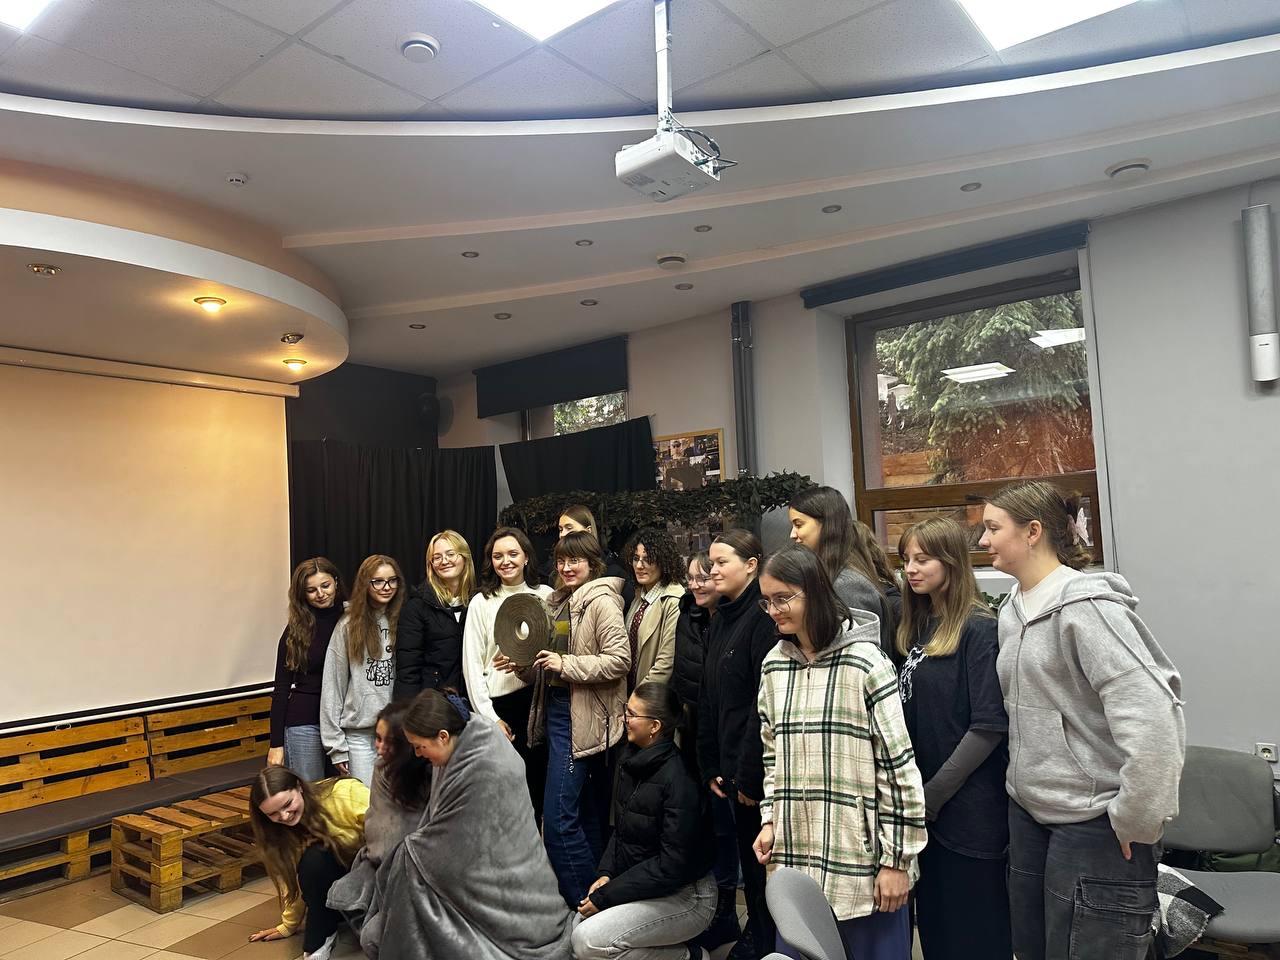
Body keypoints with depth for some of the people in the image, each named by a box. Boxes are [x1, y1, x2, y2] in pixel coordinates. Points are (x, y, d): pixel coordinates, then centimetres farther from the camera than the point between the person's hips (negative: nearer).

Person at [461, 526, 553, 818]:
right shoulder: (481, 603, 2)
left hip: (538, 699, 1)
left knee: (537, 782, 6)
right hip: (498, 703, -1)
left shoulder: (546, 596, 4)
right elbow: (472, 664, 1)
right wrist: (489, 718, -4)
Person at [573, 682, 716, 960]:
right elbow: (622, 830, 14)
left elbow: (673, 864, -23)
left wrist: (605, 896, -20)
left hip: (685, 896, -9)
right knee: (576, 927, -4)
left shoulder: (679, 780, -23)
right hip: (639, 885, 9)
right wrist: (606, 874, -4)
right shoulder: (633, 764, 3)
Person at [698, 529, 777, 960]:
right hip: (732, 767, 8)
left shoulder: (764, 617, -16)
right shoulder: (719, 620, 11)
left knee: (764, 859, 7)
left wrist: (750, 774, -19)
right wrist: (710, 766, 9)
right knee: (749, 856, 19)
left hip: (758, 769, -8)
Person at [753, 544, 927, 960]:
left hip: (861, 858, -5)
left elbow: (899, 765, -12)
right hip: (796, 854, 5)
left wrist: (897, 859, -10)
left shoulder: (865, 662, -13)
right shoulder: (774, 665, 5)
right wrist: (770, 819, 8)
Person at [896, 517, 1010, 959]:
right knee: (934, 924, 18)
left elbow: (990, 725, -18)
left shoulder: (979, 629, -14)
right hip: (924, 804, 7)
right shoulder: (917, 627, 8)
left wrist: (935, 793, -15)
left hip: (970, 807, -7)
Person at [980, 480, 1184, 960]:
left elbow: (1151, 714, -25)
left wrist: (1136, 821, -19)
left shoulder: (1085, 606, -18)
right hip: (1029, 812, 8)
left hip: (1094, 822, -8)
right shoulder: (1013, 609, 8)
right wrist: (1024, 779, 16)